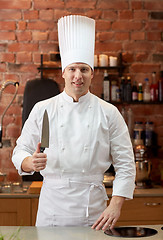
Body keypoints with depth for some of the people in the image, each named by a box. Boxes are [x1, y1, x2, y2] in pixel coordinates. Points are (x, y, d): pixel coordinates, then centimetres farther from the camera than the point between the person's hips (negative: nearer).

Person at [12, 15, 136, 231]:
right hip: (52, 203, 0)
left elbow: (125, 164, 0)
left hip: (93, 209, 0)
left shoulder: (109, 113, 1)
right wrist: (31, 162, -19)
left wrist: (115, 206, -8)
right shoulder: (42, 110, 3)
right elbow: (20, 152, 4)